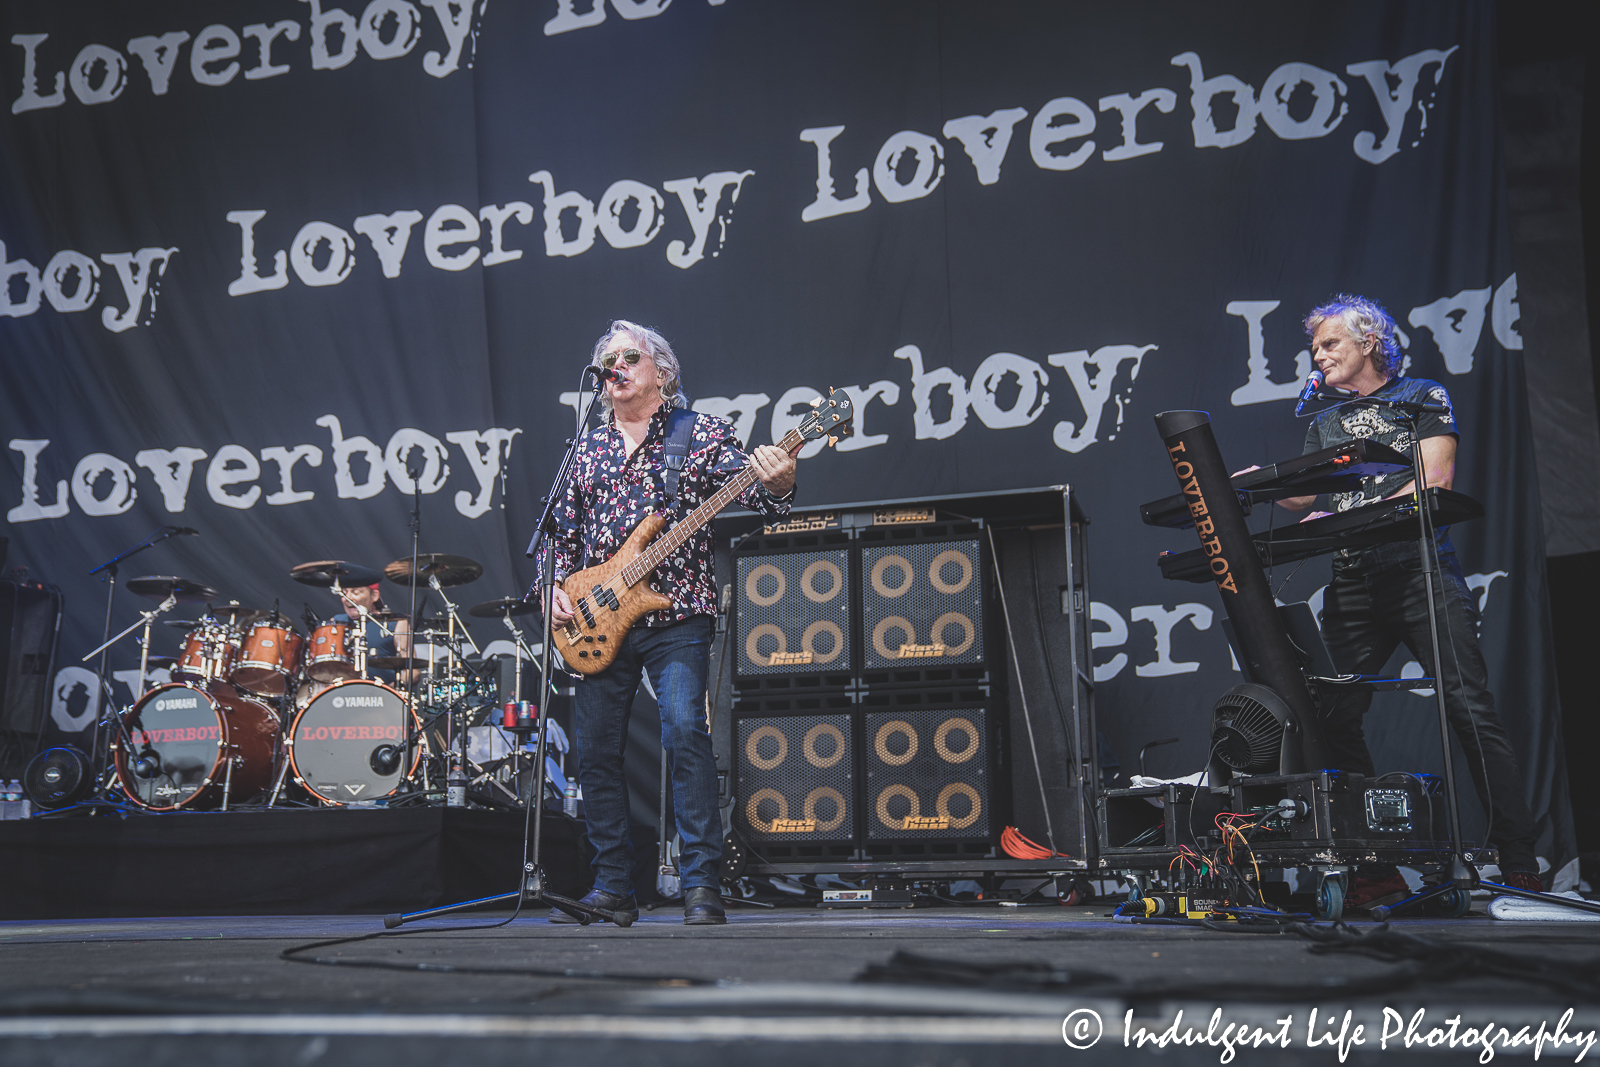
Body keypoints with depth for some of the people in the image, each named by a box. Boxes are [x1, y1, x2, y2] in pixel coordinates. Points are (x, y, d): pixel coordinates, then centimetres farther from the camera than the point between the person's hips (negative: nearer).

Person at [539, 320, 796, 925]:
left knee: (685, 733, -18)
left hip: (675, 612, -5)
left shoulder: (703, 434, 5)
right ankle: (613, 886, 17)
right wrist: (555, 586, 3)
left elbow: (745, 485, -10)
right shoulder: (587, 450, 17)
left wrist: (775, 483, -32)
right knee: (595, 751, 5)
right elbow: (561, 534, 20)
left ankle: (701, 885, -12)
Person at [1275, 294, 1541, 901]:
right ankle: (1376, 868, 4)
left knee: (1470, 710, -12)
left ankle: (1519, 867, -9)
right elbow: (1305, 498, 15)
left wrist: (1359, 516, -16)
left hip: (1421, 571, -5)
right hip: (1352, 585, 5)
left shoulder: (1424, 399, 9)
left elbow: (1435, 479, -6)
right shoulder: (1325, 425, 24)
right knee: (1335, 719, -4)